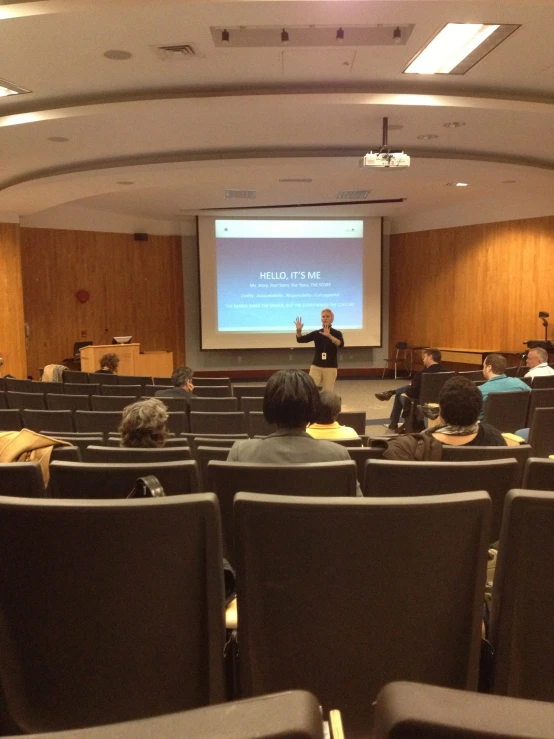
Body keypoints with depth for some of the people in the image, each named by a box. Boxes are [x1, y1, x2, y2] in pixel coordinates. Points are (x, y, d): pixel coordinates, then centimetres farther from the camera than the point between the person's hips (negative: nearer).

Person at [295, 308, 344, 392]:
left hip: (330, 368, -2)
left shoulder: (336, 333, -1)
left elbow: (341, 344, -21)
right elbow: (300, 340, -1)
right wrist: (299, 330, -22)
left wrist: (329, 336, -36)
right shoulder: (316, 333, 4)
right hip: (316, 366, 2)